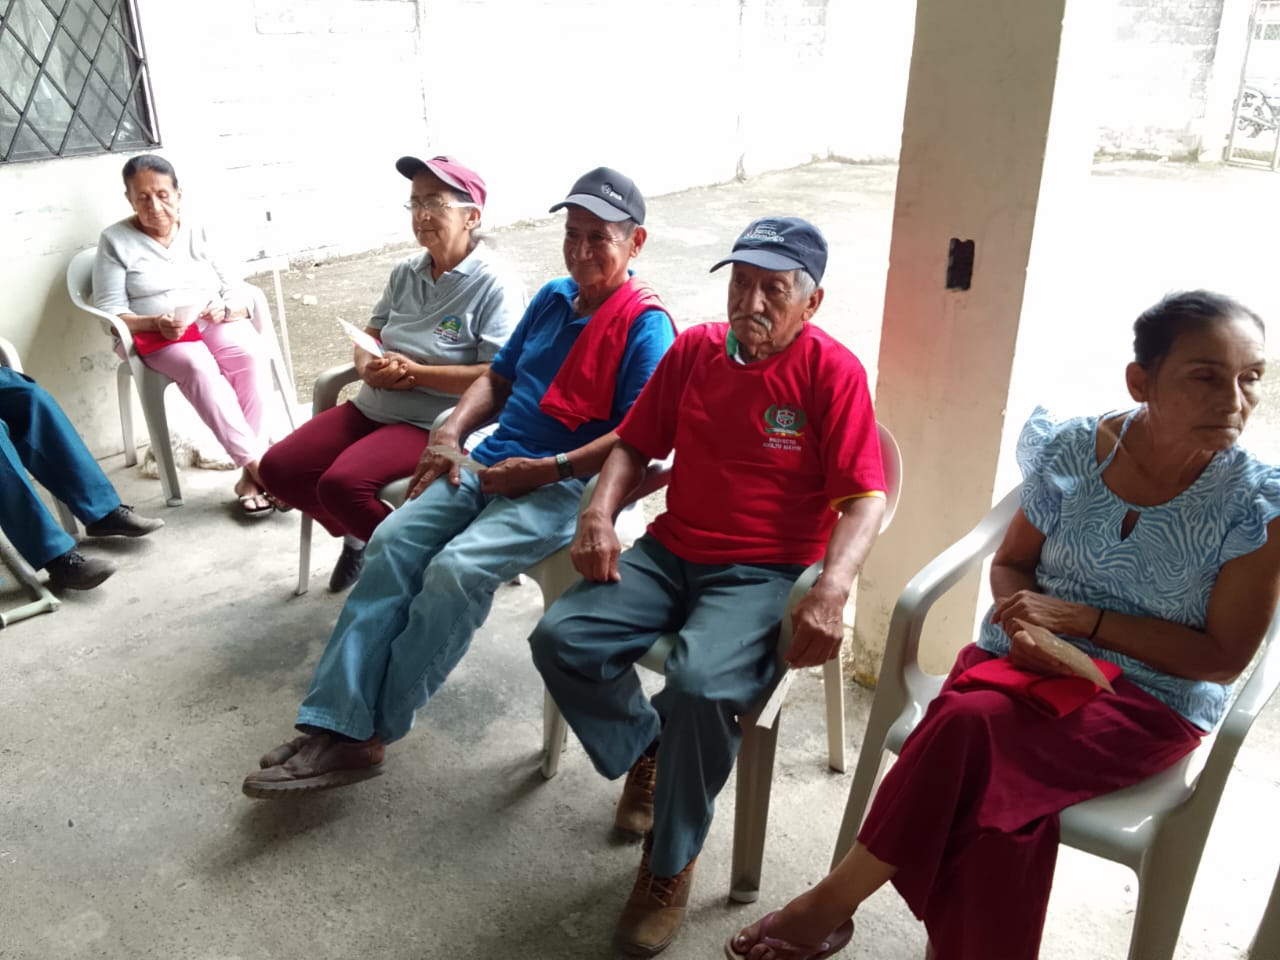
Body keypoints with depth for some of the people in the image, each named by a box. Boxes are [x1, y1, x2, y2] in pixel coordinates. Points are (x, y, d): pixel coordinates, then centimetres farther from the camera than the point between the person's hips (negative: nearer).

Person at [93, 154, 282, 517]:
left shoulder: (200, 234, 14)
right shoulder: (115, 240, 7)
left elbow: (242, 294, 8)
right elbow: (111, 312, -1)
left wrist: (223, 310, -16)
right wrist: (156, 323, -20)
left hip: (218, 325, 2)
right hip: (157, 337, -2)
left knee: (249, 355, -33)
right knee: (198, 366, -37)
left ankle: (250, 474, -34)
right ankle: (259, 465, -39)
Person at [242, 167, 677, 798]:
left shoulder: (644, 323, -7)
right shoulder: (552, 298, 17)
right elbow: (497, 378, 24)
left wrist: (545, 469, -18)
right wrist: (450, 433, 6)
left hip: (563, 485, -7)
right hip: (491, 466, 8)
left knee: (457, 568, -28)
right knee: (392, 543, -13)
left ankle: (369, 731, -12)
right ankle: (336, 724, -14)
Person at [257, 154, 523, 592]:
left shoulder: (495, 286, -13)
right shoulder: (405, 273, 11)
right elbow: (370, 336, 15)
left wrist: (417, 373, -20)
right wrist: (369, 369, -9)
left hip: (434, 424, -8)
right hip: (372, 407, 8)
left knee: (341, 483, -28)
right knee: (277, 468, -1)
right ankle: (356, 534, 23)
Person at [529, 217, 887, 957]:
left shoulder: (832, 371, -8)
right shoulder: (695, 348, 7)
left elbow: (866, 497, -13)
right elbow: (635, 445, 13)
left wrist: (832, 591, -29)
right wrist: (600, 514, -5)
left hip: (767, 574, -5)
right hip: (672, 553, 5)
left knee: (700, 687, -31)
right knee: (560, 639, -14)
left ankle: (670, 866, -3)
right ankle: (645, 752, 15)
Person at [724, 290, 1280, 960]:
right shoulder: (1073, 450, -2)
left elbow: (1225, 656, -6)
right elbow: (1010, 563, 9)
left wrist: (1084, 618, -15)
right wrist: (1025, 620, -14)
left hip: (1151, 699, -2)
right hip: (1032, 657, 3)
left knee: (972, 726, -29)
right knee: (1004, 802, -30)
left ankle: (833, 902, -13)